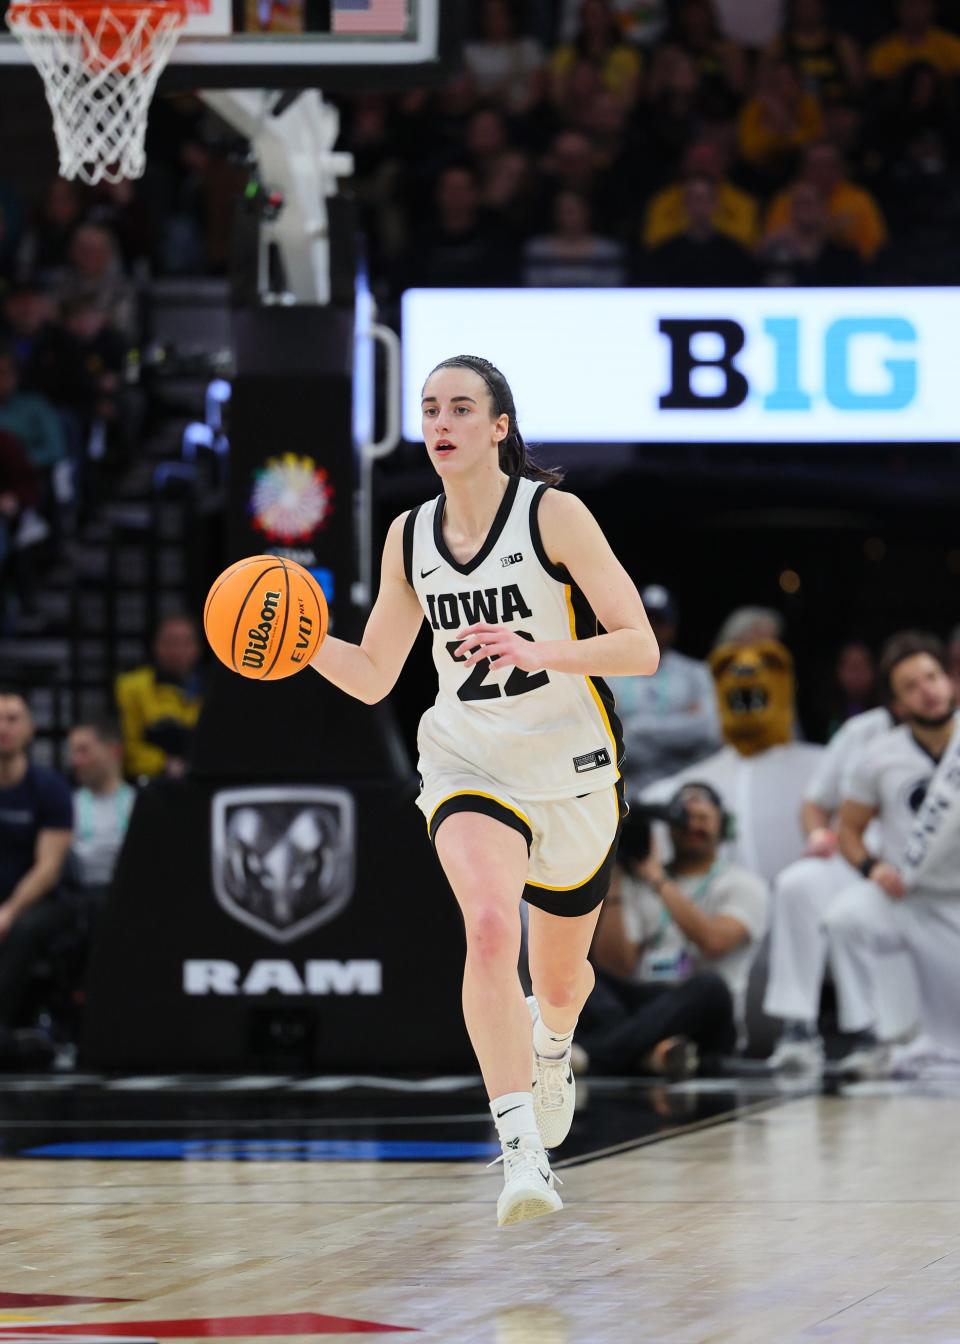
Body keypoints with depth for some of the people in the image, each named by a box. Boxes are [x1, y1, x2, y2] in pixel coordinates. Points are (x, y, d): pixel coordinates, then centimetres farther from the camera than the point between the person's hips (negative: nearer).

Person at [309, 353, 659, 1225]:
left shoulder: (553, 515, -13)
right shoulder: (409, 538, 1)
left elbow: (641, 649, -16)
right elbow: (372, 677, 8)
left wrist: (542, 653, -33)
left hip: (573, 771, -1)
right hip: (469, 769, 1)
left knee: (559, 979, 17)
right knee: (489, 926, -28)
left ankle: (553, 1044, 57)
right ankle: (524, 1154, -33)